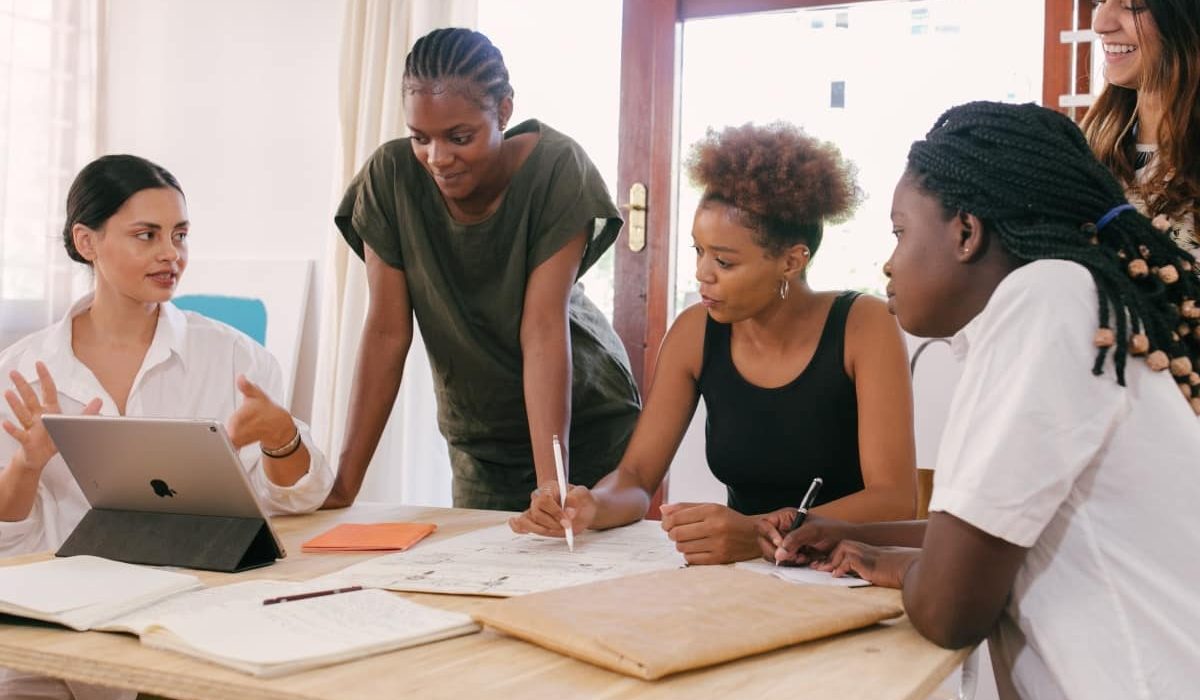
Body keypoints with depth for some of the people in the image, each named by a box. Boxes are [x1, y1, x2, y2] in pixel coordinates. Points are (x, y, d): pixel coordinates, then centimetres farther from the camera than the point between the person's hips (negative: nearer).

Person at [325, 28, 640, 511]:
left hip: (584, 420, -1)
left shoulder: (557, 168, -23)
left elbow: (543, 330, -26)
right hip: (478, 437, 2)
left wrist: (552, 484, -33)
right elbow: (387, 331, -16)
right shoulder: (390, 176, -16)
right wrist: (345, 482, -20)